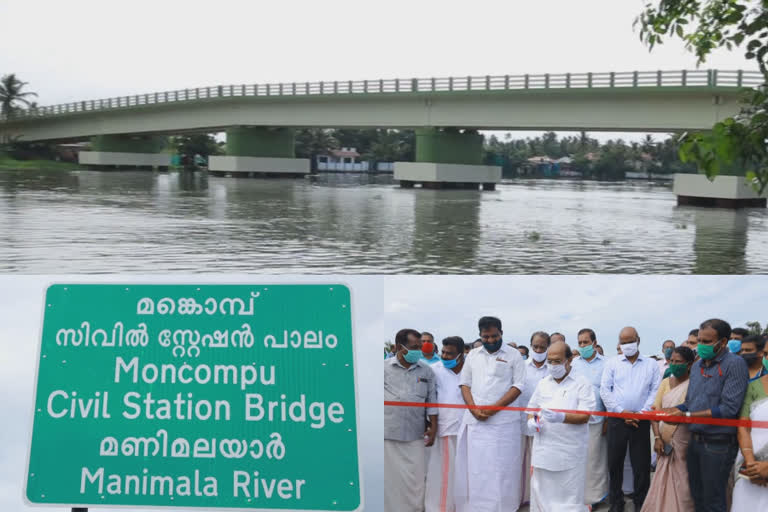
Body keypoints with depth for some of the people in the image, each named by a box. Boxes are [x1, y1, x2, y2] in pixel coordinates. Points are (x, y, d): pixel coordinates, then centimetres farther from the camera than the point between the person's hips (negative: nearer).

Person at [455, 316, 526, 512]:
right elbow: (465, 383, 11)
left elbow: (518, 386, -5)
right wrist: (474, 409, -7)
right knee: (474, 466, 4)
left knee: (501, 468, -3)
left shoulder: (514, 355, 1)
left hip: (503, 421, -3)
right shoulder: (473, 355, 13)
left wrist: (494, 408, -14)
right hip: (475, 421, 4)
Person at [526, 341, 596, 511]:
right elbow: (531, 409, 19)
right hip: (543, 450, 4)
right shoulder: (543, 383, 13)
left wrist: (561, 417, -29)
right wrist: (531, 421, -4)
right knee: (540, 494, 8)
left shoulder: (582, 384, -2)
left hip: (570, 452, -4)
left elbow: (585, 416, -11)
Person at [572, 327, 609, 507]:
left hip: (596, 419, -2)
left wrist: (608, 419, -1)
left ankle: (595, 494, 11)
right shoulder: (573, 364, 10)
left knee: (595, 458, 1)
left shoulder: (605, 364, 2)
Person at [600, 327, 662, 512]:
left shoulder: (651, 365, 8)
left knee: (641, 463, 1)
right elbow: (605, 390, 2)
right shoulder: (612, 363, 8)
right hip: (617, 419, 1)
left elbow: (656, 391, 1)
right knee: (615, 462, 4)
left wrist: (643, 412, -11)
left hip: (641, 420, 0)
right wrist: (621, 411, -7)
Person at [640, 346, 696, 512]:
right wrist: (657, 437, -1)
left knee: (681, 485, 0)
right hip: (665, 442, 5)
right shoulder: (666, 382, 12)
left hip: (683, 442, -5)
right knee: (662, 484, 9)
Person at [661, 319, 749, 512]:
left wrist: (687, 415, -22)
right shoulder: (697, 366, 12)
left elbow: (729, 408, -21)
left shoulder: (734, 364, -13)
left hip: (718, 444, -7)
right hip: (695, 441, 7)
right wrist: (669, 411, -2)